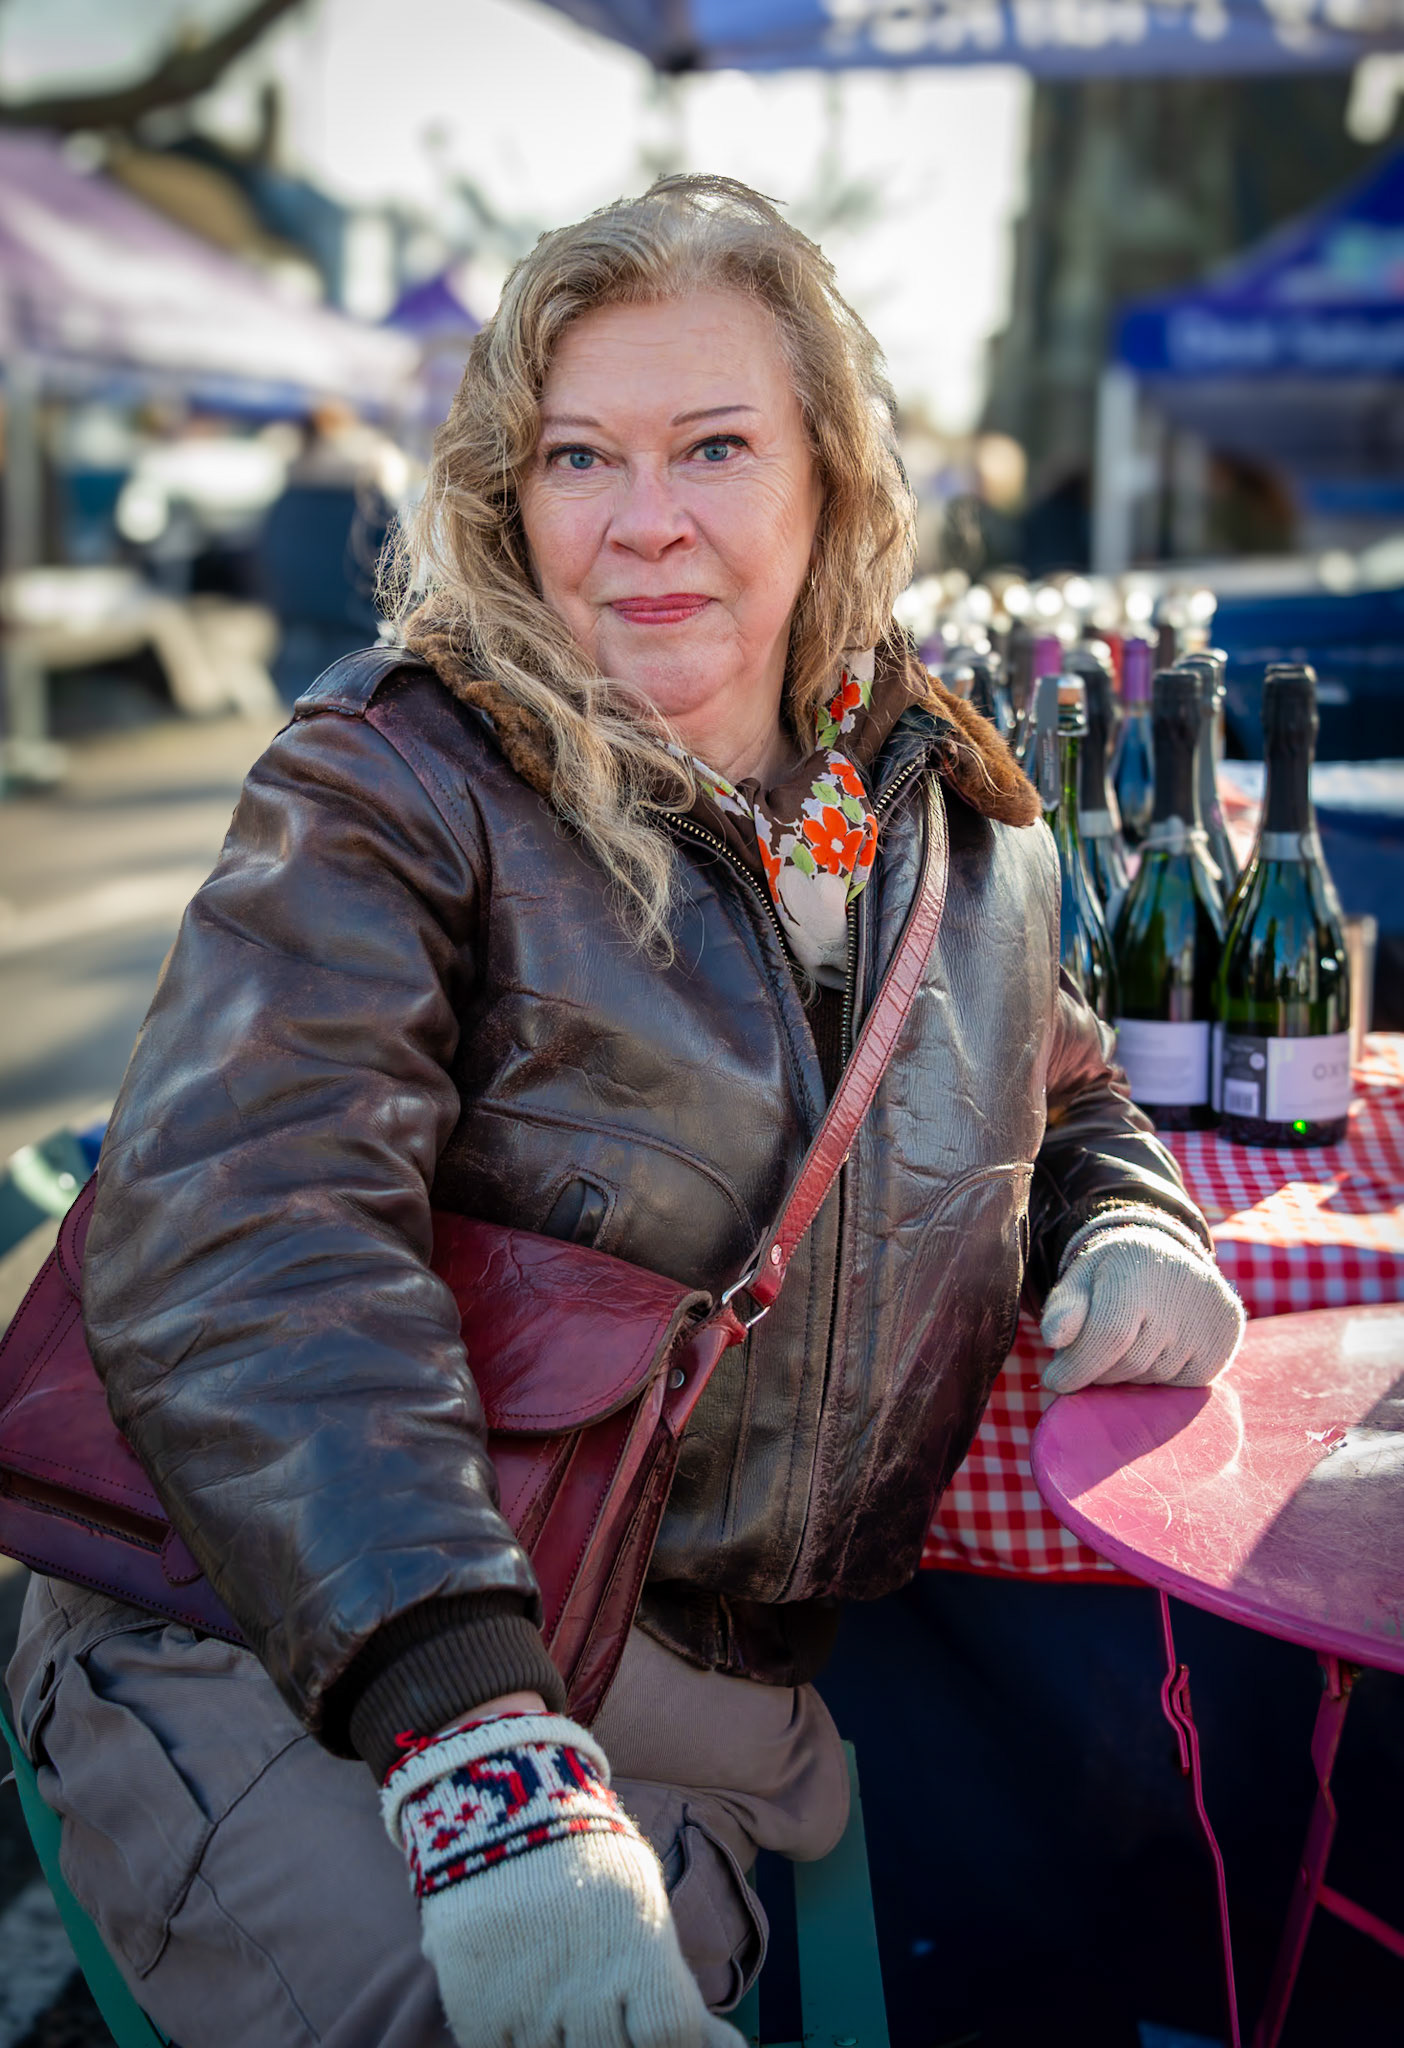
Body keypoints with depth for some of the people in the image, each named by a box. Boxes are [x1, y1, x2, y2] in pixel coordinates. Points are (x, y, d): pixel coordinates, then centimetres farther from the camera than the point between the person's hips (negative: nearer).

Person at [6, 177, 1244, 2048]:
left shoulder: (947, 818, 10)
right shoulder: (390, 794, -8)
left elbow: (1065, 1097, 29)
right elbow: (248, 1250, -22)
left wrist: (1130, 1229, 4)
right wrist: (483, 1754, -33)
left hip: (730, 1719, 6)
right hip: (303, 1665, -5)